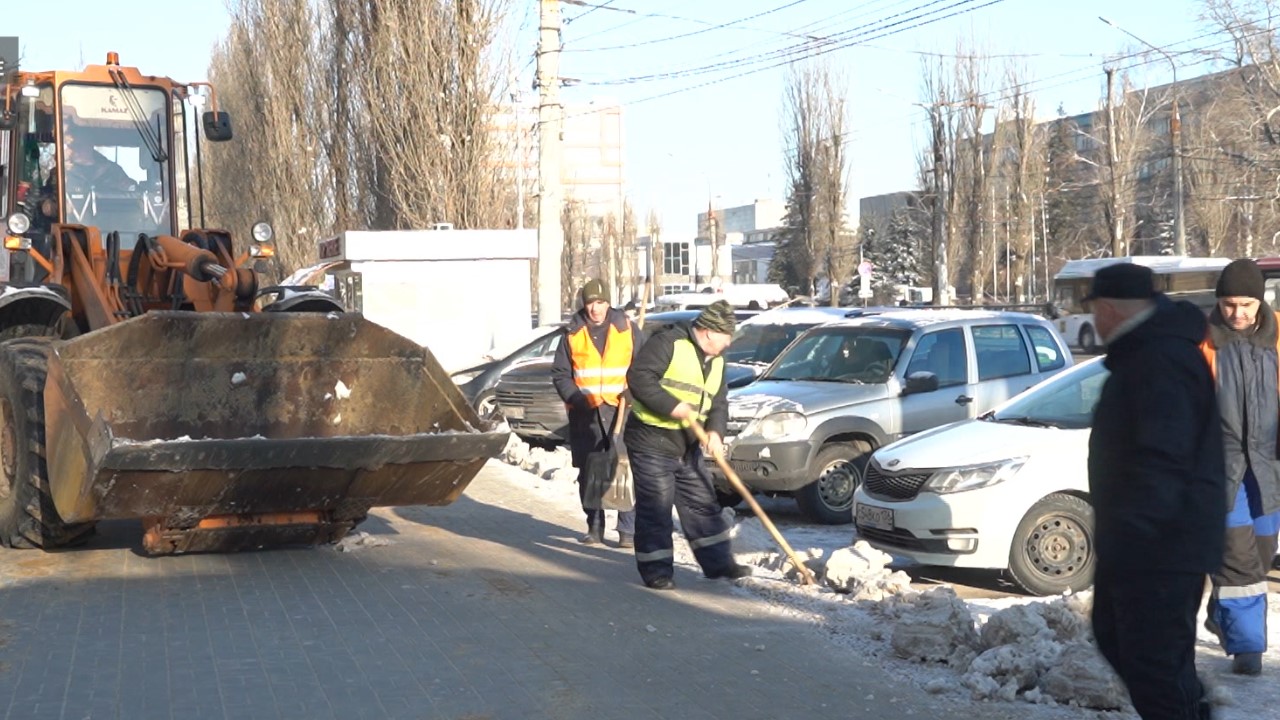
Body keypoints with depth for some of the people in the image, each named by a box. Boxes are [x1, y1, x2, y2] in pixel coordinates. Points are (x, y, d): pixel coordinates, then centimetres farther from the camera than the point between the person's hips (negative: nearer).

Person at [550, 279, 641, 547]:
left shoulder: (626, 328, 3)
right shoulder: (573, 333, 5)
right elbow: (560, 374, 7)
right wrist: (576, 399, -9)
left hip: (620, 410, -2)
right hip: (584, 413, 2)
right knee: (588, 474, 6)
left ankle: (628, 531, -2)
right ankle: (594, 528, 18)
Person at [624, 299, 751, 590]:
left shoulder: (716, 362, 12)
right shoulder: (668, 343, -15)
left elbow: (719, 403, 10)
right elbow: (638, 377, -22)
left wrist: (715, 432, -10)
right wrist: (671, 406, -26)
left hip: (687, 445, 8)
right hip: (651, 440, -8)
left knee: (702, 503, 12)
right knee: (655, 507, -5)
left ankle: (717, 562, 21)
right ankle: (656, 569, 3)